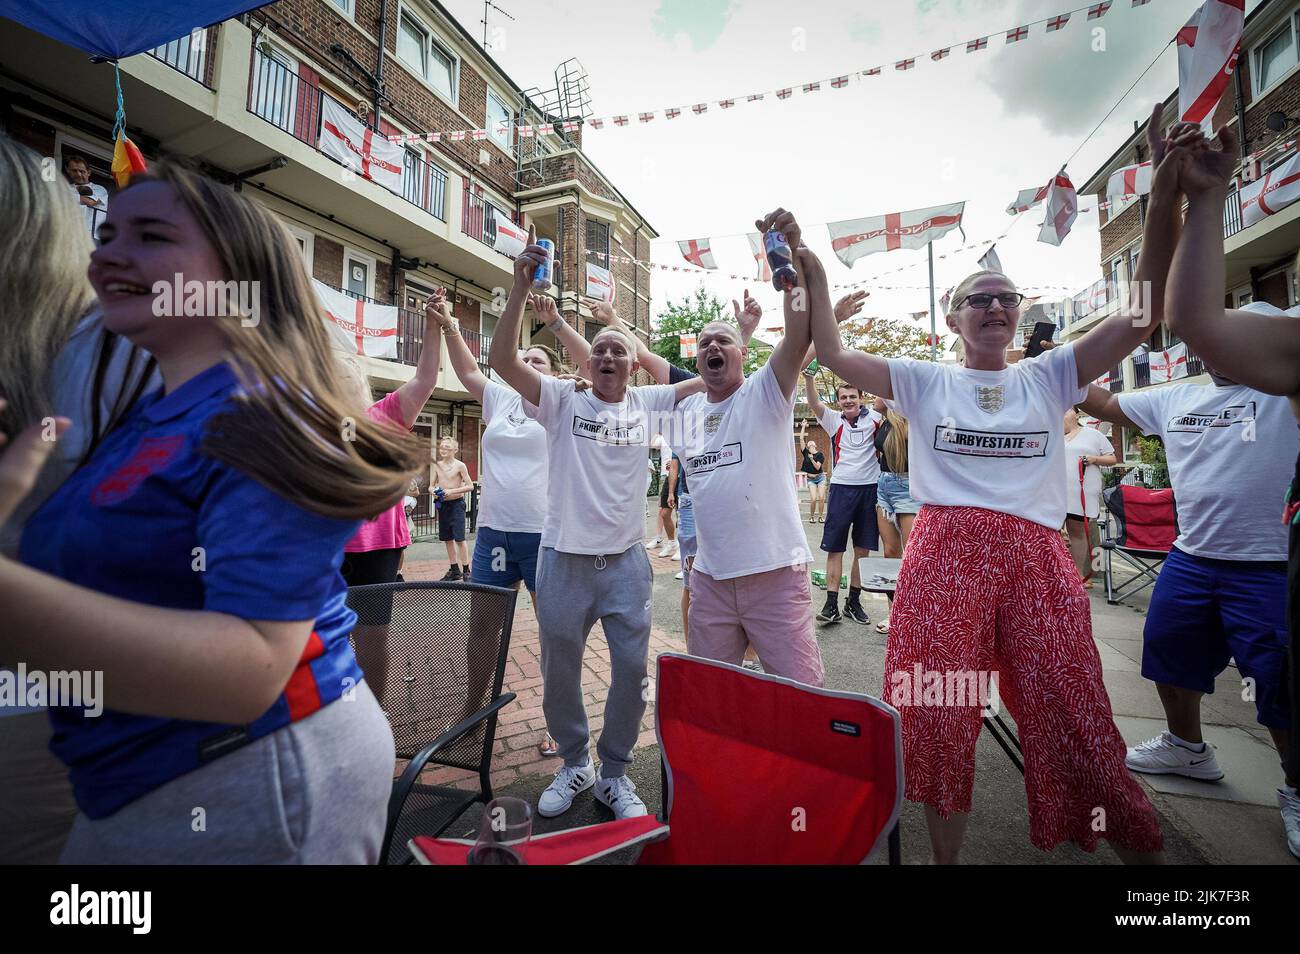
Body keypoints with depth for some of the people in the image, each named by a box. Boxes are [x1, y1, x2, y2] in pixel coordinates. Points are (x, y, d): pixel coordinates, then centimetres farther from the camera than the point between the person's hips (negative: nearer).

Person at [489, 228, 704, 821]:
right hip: (564, 560, 0)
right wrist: (521, 289, -17)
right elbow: (503, 360, -11)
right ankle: (574, 764, 38)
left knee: (632, 672, 7)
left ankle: (615, 773, 31)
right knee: (559, 671, 13)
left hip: (626, 561, 1)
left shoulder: (648, 404, 6)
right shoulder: (563, 400, 0)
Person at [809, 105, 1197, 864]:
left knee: (1076, 723, 7)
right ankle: (946, 856, 29)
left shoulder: (1049, 377, 12)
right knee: (940, 721, 6)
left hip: (1036, 558, 1)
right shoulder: (925, 382, 9)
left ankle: (1144, 849, 32)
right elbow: (833, 356, 4)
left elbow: (1146, 313, 2)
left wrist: (1167, 187, -6)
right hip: (946, 556, -1)